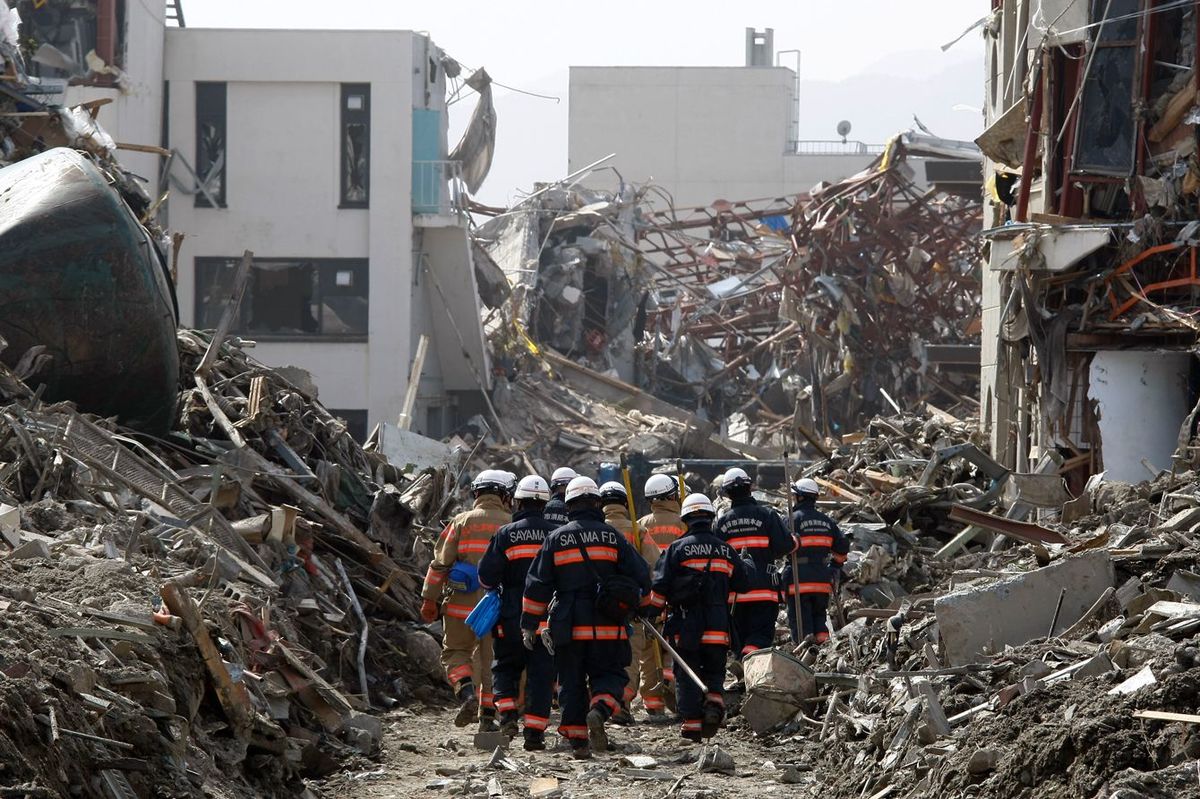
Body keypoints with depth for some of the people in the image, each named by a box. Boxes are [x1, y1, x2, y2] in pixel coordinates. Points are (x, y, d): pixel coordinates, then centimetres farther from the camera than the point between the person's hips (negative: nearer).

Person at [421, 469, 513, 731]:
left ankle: (466, 693, -12)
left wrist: (429, 600, 3)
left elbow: (441, 562, -3)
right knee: (489, 660, 13)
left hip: (462, 604, -1)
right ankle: (487, 716, 14)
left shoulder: (461, 522, -1)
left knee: (455, 653, 12)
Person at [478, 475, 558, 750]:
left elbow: (486, 576, -6)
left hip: (513, 615, -1)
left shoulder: (506, 534, -5)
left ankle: (507, 714, -2)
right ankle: (535, 731, 1)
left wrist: (497, 587, 15)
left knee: (505, 666, 17)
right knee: (541, 672, 5)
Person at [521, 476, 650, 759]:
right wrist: (641, 605, 23)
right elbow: (640, 577, 4)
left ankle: (577, 740, 6)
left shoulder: (556, 539, 3)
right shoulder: (613, 537, 2)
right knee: (610, 674, 9)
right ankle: (600, 710, -21)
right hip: (608, 628, -1)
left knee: (572, 682, 9)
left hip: (568, 628, 1)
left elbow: (537, 585, 3)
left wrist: (529, 624, 8)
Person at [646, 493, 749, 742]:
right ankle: (714, 698, -13)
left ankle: (692, 725, 1)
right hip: (718, 628, 2)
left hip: (686, 627, -2)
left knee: (687, 676, 6)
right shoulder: (725, 550, 6)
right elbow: (744, 584, 16)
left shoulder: (677, 548, -4)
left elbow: (660, 587, -7)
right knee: (714, 670, 16)